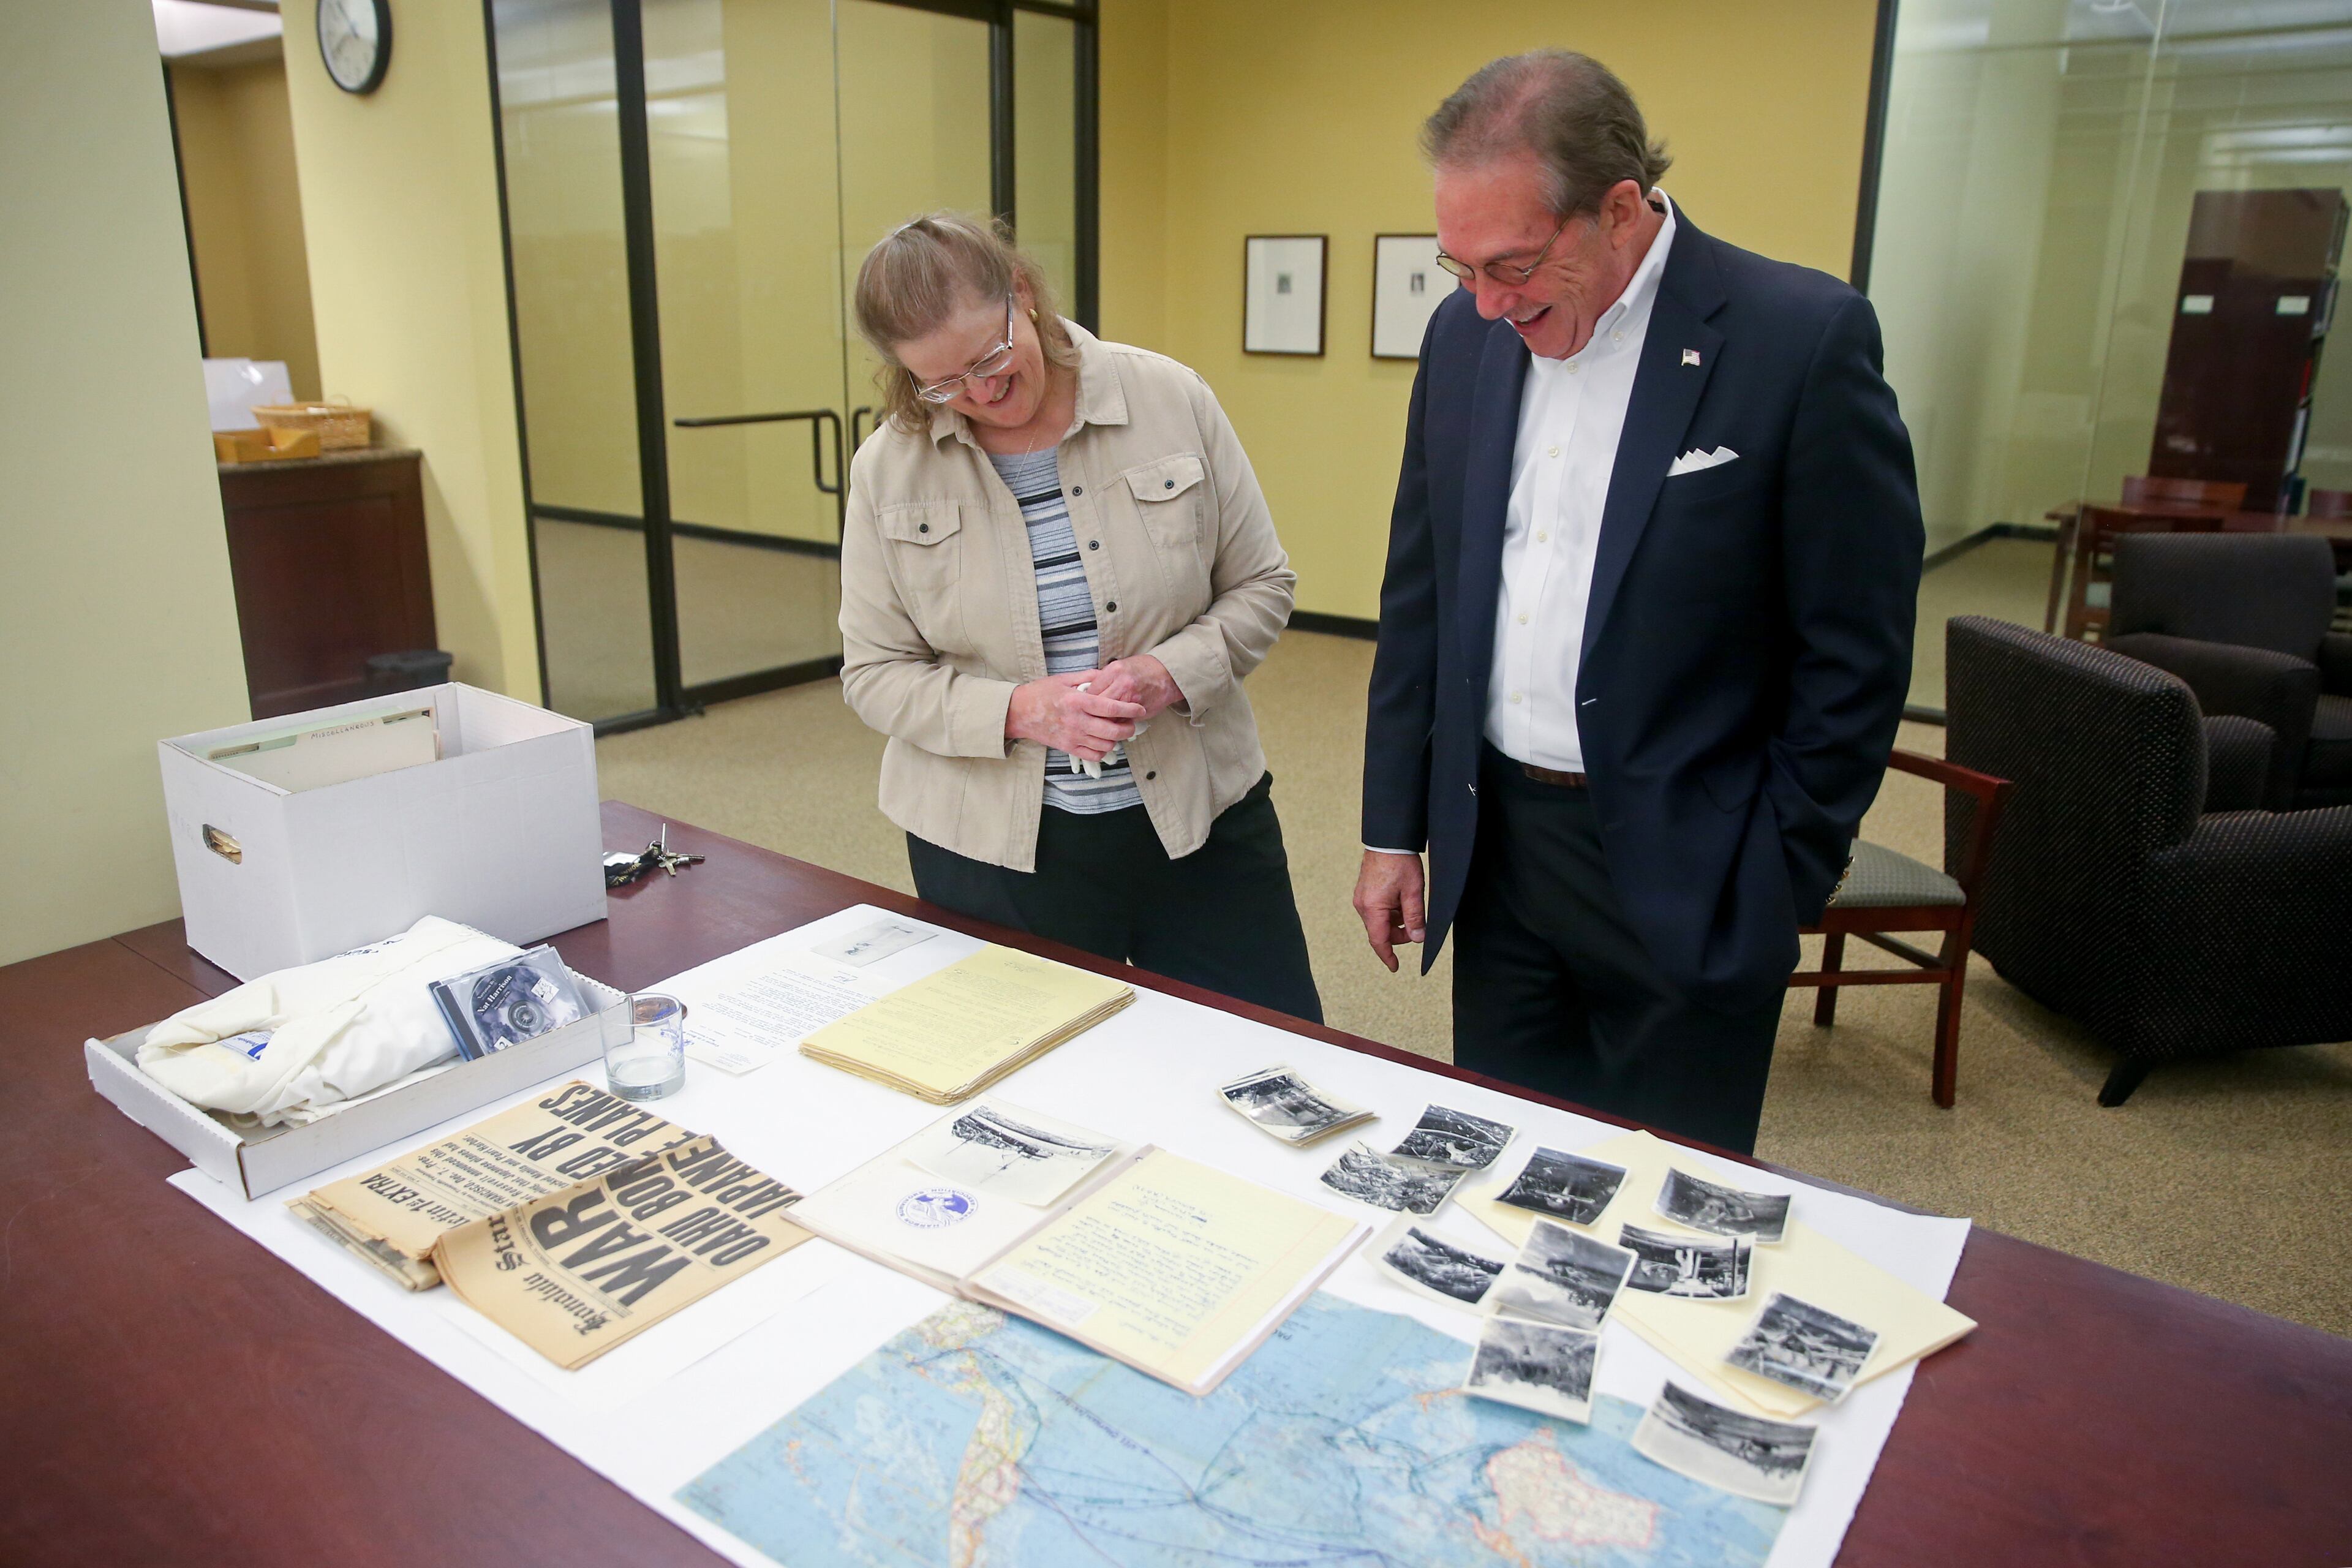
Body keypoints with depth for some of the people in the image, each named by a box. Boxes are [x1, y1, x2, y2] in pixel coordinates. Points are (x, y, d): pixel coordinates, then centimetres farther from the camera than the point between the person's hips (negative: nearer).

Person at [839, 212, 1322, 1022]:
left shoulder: (1172, 401, -4)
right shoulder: (888, 467, -3)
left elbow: (1261, 586, 3)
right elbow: (874, 673, 1)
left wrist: (1169, 673, -16)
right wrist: (1019, 710, -17)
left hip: (1200, 819, 1)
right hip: (994, 853, 0)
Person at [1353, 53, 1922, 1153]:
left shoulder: (1802, 340, -14)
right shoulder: (1467, 333, 3)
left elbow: (1857, 655, -10)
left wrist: (1778, 890, -8)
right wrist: (1392, 829, 8)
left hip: (1683, 880, -4)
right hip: (1493, 845, 5)